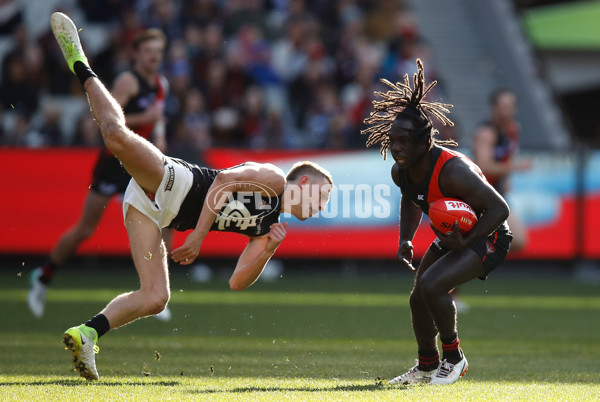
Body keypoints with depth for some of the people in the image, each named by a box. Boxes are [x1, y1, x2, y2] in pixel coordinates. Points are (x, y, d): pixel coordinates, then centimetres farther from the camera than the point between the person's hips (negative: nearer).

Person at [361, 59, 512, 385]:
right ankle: (427, 367, 37)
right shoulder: (401, 172, -9)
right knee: (419, 298, 14)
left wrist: (465, 241, -35)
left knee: (431, 286, -25)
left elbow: (499, 208, -30)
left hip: (486, 237, -9)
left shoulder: (453, 172, -35)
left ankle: (454, 358, -4)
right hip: (451, 237, 9)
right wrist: (405, 240, 2)